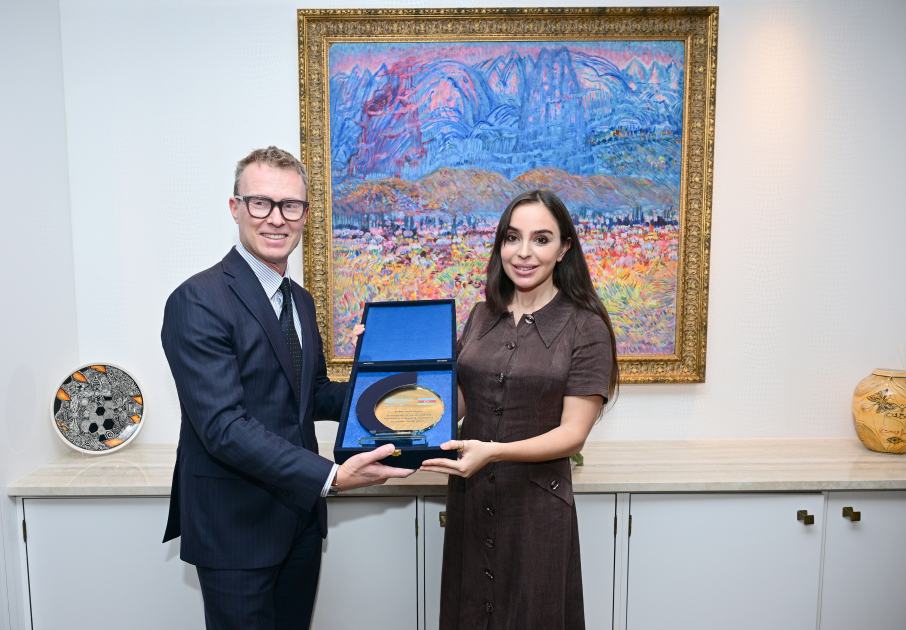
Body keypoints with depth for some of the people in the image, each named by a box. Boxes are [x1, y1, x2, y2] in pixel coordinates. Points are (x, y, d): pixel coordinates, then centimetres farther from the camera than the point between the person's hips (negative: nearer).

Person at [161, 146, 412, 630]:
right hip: (234, 527, -7)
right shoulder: (198, 301, -18)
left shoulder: (300, 300, 9)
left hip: (300, 514, 8)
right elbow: (224, 425, -25)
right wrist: (330, 476, -30)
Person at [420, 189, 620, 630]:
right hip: (469, 497, 4)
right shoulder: (481, 316, 4)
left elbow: (573, 434, -12)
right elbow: (455, 403, 6)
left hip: (537, 505, -4)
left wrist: (493, 450, -26)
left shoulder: (585, 328, -9)